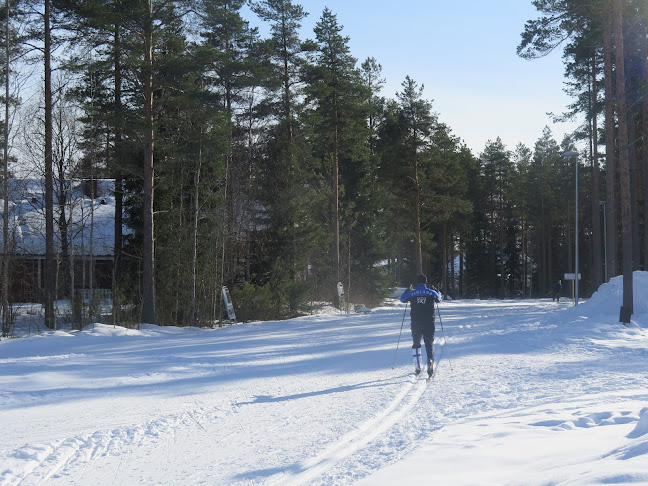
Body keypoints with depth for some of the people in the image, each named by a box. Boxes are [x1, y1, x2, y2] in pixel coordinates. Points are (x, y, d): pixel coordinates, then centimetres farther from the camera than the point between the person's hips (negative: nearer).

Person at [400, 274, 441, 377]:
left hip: (415, 324, 0)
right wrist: (436, 291, 38)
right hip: (429, 324, 0)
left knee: (416, 344, 14)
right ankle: (430, 361, -17)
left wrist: (408, 291, 34)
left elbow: (402, 299, 16)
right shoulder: (432, 293, -2)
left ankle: (417, 368, 11)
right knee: (429, 344, 6)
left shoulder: (412, 293, -3)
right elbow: (439, 299, 20)